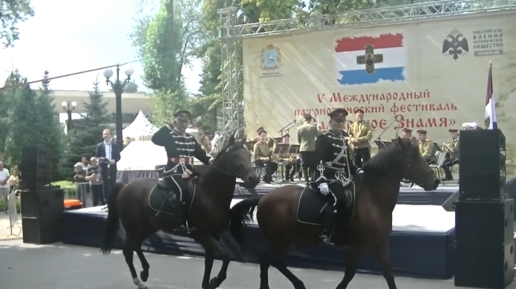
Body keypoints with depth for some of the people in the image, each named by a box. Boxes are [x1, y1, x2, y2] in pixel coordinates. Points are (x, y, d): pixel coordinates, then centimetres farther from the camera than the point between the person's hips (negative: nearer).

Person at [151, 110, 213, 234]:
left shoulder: (191, 138, 18)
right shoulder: (169, 136, -1)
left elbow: (200, 153, 15)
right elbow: (155, 139, -20)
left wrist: (211, 161, -4)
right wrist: (170, 126, -16)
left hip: (189, 172, 7)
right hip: (173, 172, -7)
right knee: (184, 189, -32)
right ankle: (186, 224, -30)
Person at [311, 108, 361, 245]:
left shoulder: (344, 139, 17)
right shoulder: (324, 138, -8)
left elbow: (348, 161, 23)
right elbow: (319, 161, -17)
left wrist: (359, 171, 8)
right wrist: (321, 181, -28)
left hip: (342, 177, 9)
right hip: (328, 178, -9)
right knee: (339, 198, -31)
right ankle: (326, 235, -28)